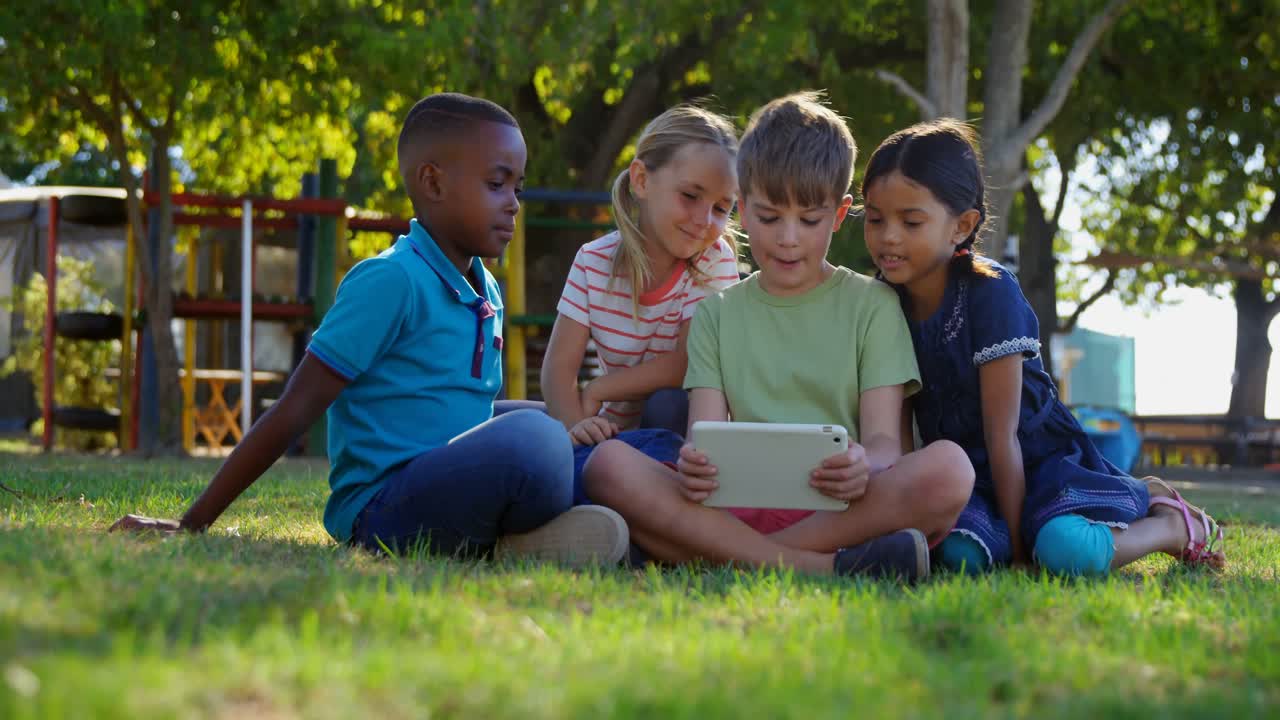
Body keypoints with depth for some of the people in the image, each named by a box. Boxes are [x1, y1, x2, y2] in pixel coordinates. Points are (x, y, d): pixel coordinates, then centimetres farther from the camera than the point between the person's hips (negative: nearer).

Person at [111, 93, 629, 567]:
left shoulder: (487, 294, 16)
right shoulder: (391, 280, -10)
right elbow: (294, 412, -10)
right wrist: (192, 525, -9)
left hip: (452, 489, 9)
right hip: (382, 507, -9)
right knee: (531, 439, -33)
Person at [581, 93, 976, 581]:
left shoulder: (872, 305, 14)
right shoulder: (716, 315, 19)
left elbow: (884, 438, 1)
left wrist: (865, 466, -25)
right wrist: (694, 466, -21)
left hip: (841, 505, -1)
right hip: (739, 509, 2)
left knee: (948, 467, -31)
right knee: (609, 464, -25)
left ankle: (728, 557, -29)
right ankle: (821, 568, -33)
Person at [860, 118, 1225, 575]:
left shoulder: (989, 293, -19)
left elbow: (1002, 434, -19)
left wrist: (1018, 543, -16)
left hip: (1039, 457, -5)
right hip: (966, 469, 5)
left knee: (1066, 550, -36)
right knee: (959, 551, -29)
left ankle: (1172, 524, 1)